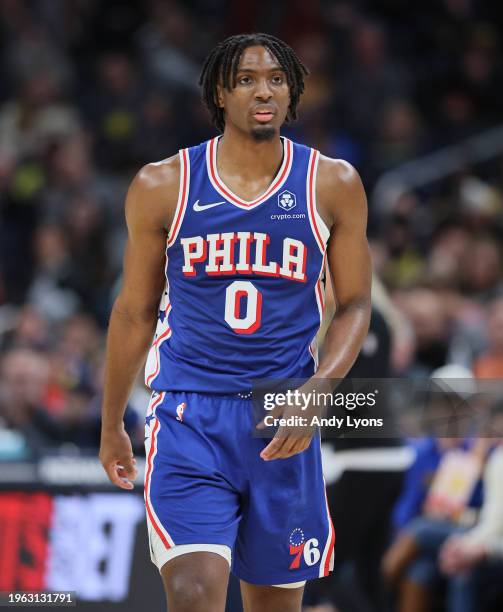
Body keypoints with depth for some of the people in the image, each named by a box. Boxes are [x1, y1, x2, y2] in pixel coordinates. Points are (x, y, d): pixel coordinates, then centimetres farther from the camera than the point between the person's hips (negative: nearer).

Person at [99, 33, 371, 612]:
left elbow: (354, 307, 6)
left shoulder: (333, 185, 2)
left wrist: (317, 393, -12)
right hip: (189, 414, -2)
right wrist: (111, 425, 17)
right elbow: (134, 311, 10)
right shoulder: (162, 186, 0)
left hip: (285, 421, 2)